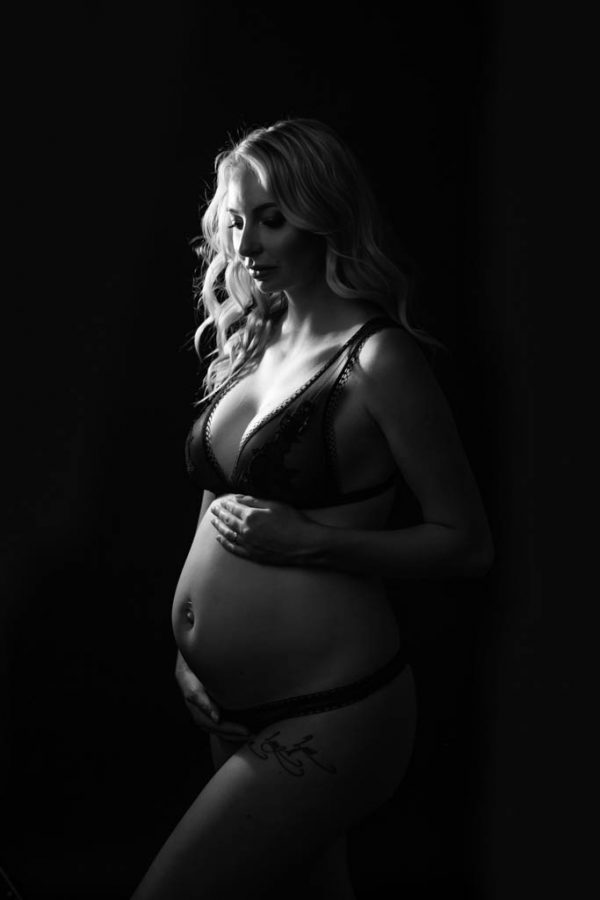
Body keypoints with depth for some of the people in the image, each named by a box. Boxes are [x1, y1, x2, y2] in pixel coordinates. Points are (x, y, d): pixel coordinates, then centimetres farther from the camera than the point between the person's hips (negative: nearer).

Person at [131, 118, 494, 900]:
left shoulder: (376, 358, -13)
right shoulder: (254, 344, 8)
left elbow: (468, 544, -10)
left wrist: (308, 541, -19)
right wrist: (192, 646, 7)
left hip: (326, 716, -7)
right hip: (237, 715, 7)